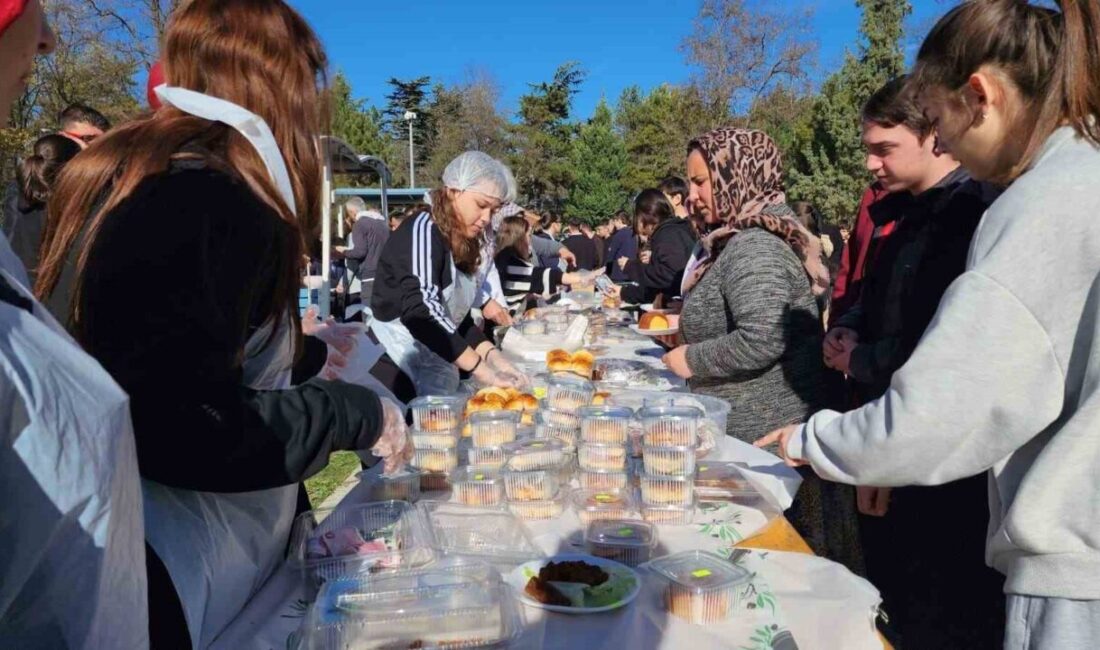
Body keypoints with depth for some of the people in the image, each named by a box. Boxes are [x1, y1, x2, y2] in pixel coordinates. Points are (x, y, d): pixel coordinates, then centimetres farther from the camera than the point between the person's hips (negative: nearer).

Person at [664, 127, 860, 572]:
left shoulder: (754, 247, -18)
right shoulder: (744, 239, 13)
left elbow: (761, 340, -28)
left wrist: (692, 359, -15)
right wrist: (691, 331, 12)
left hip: (764, 439, -10)